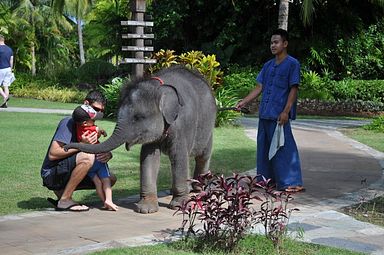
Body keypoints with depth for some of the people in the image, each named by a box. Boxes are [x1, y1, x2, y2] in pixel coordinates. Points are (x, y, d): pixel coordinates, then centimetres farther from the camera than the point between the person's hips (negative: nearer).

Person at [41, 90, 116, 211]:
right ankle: (64, 201, -20)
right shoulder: (69, 122, -15)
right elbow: (52, 154, -23)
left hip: (68, 173, 9)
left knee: (110, 179, 1)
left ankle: (61, 192, 6)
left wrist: (107, 154, -17)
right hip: (51, 174, -9)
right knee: (87, 156, -32)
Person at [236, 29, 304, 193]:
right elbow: (259, 88, 17)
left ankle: (292, 182, -6)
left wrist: (285, 112, -16)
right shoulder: (268, 66, 16)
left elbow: (293, 90, -9)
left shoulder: (292, 64, -4)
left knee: (283, 148, -8)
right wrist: (243, 102, 6)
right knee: (264, 146, 12)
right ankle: (266, 178, 22)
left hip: (279, 115, -7)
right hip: (265, 114, 7)